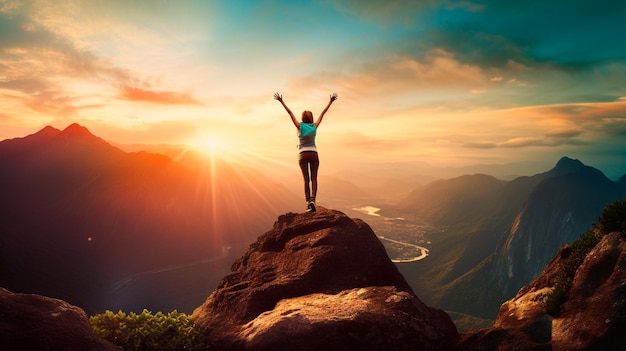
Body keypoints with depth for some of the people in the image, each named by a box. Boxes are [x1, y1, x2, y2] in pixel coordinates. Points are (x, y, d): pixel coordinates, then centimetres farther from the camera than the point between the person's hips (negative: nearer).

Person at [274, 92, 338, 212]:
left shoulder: (300, 126, -5)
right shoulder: (314, 126, 0)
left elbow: (290, 113, -4)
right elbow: (323, 113, 7)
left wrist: (281, 101, -1)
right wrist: (331, 101, 14)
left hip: (303, 155, -1)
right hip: (314, 154, 1)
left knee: (306, 179, 4)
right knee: (314, 179, 2)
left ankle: (308, 202, -3)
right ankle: (312, 200, -17)